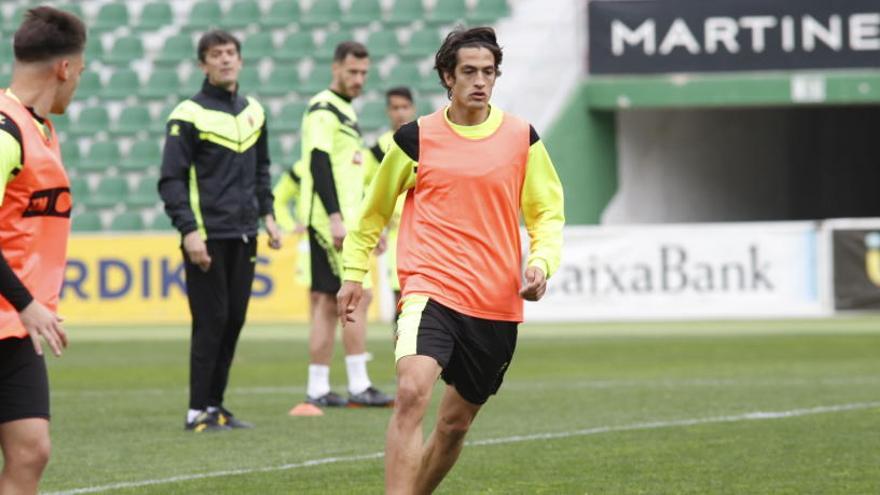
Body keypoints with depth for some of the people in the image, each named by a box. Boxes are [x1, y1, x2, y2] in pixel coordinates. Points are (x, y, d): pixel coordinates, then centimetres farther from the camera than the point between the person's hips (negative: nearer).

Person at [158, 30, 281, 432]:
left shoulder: (253, 112, 13)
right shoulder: (188, 115, -7)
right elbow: (171, 180, -9)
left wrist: (267, 214, 13)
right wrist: (188, 230, -16)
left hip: (243, 235, 6)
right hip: (207, 236, -6)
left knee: (234, 321, 6)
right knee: (211, 322, -8)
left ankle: (215, 405, 13)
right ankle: (198, 411, -3)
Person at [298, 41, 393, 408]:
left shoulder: (344, 111, 20)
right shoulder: (323, 110, -9)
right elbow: (319, 164, -18)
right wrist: (335, 218, -23)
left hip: (342, 222, 9)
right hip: (330, 221, -9)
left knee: (326, 302, 7)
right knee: (358, 297, -11)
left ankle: (317, 390, 8)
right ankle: (358, 386, -11)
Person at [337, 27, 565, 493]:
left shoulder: (522, 138, 6)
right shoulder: (416, 138, 2)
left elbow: (548, 212, 11)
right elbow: (374, 209, 16)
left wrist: (541, 262, -7)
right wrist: (353, 273, 15)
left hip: (497, 303, 3)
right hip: (431, 291, -3)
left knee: (455, 423, 12)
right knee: (412, 392, -26)